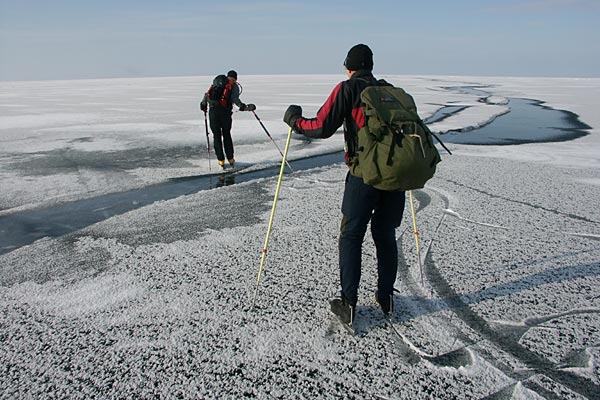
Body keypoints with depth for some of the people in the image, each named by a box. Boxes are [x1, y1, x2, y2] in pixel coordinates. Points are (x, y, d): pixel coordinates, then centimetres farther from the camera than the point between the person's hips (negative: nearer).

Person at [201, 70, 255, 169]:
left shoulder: (217, 82, 18)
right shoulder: (234, 86, 8)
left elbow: (207, 94, 12)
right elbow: (235, 99, -10)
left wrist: (203, 104, 21)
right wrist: (244, 107, -16)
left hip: (213, 111, 2)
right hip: (225, 112, -2)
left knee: (216, 135, 9)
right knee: (226, 135, 14)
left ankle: (221, 160, 8)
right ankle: (230, 158, 15)